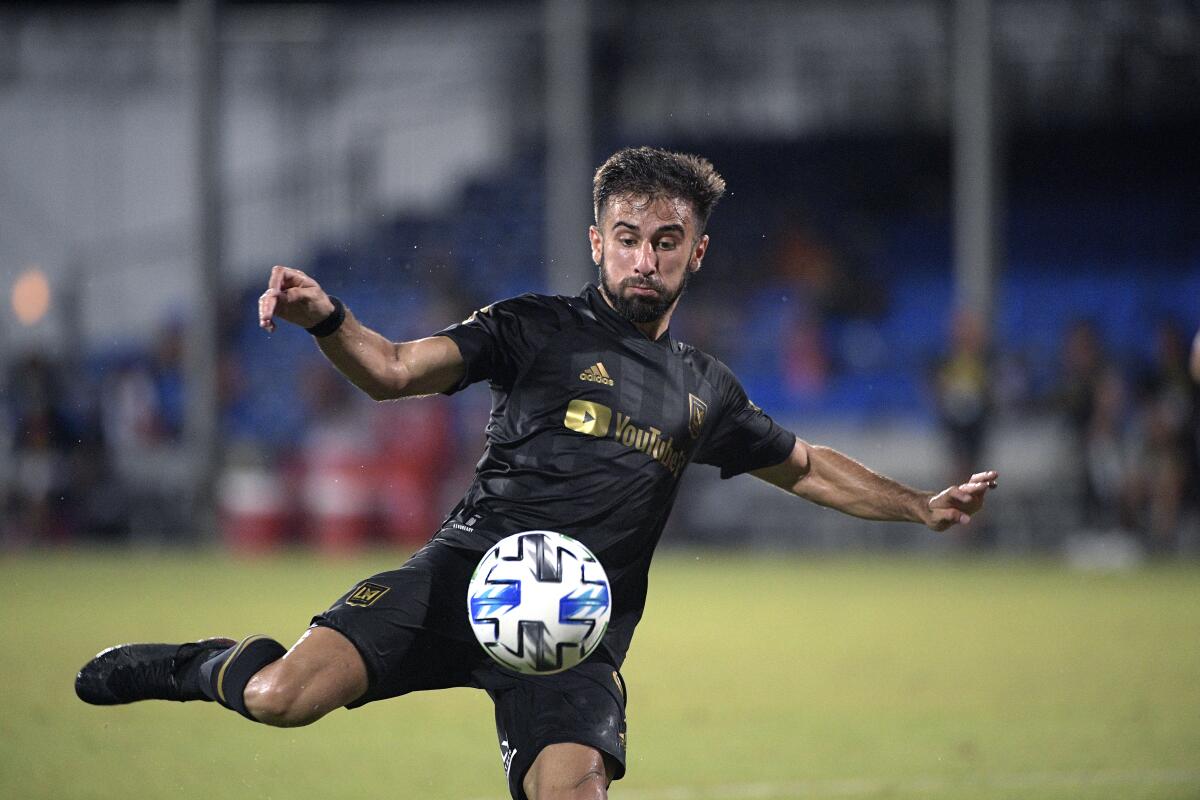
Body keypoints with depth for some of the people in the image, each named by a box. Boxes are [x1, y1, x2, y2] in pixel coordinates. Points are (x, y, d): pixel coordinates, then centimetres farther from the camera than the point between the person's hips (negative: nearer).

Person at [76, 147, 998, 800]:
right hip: (466, 574, -3)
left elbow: (808, 467, 36)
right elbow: (395, 371, -4)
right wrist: (325, 318, -23)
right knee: (285, 696, -24)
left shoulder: (704, 390, 20)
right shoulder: (540, 329, 7)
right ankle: (214, 666, 13)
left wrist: (922, 507, 28)